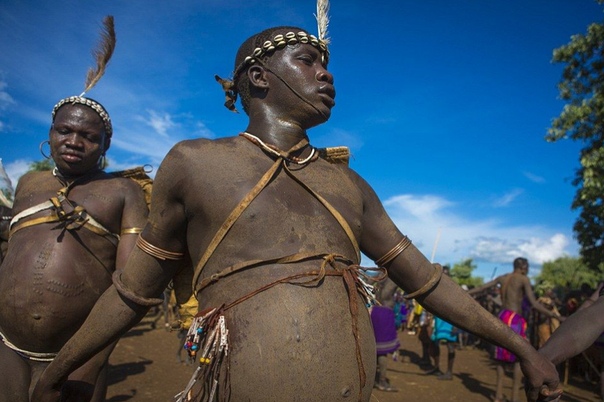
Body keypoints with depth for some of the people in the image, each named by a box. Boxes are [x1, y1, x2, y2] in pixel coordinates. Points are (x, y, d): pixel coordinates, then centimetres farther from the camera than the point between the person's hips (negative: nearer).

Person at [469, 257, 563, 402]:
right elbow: (534, 304, -14)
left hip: (502, 316, 6)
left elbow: (481, 288, 15)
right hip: (514, 319, -6)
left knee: (502, 356, 13)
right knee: (519, 357, 3)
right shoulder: (524, 279, -5)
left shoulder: (502, 278, 12)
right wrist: (554, 315, -11)